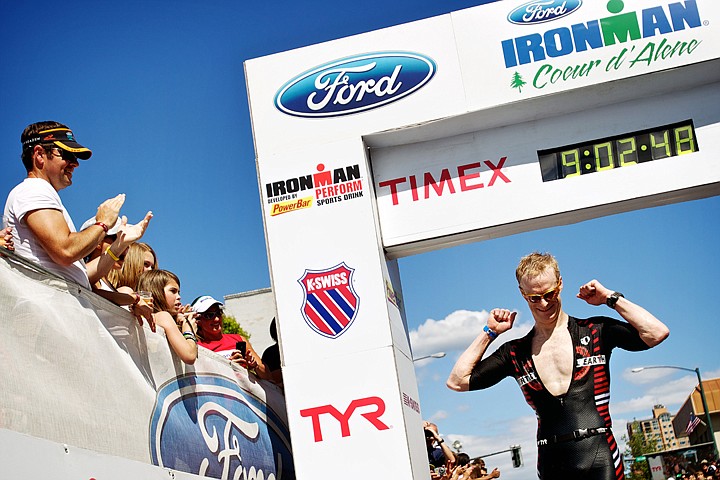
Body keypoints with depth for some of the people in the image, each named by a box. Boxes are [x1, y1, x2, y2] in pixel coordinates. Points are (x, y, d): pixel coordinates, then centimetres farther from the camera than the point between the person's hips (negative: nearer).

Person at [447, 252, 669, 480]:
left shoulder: (595, 332, 6)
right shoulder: (516, 353, 11)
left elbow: (657, 333, -5)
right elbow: (457, 381, 11)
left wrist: (611, 298, 0)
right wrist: (490, 333, 10)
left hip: (600, 460, -2)